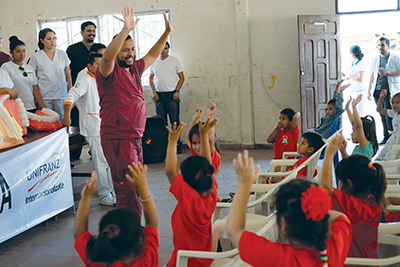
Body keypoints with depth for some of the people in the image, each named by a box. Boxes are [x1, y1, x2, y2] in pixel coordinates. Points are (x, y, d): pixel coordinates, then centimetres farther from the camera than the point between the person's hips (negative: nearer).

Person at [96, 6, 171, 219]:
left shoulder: (134, 69, 15)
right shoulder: (109, 72, -8)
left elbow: (152, 55, 30)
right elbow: (107, 57, -30)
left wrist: (167, 32, 26)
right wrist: (126, 30, -39)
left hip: (135, 139, 9)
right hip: (117, 139, -9)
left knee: (134, 190, 14)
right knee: (129, 192, -12)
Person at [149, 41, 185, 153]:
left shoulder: (174, 60, 3)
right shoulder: (154, 62, 12)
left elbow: (181, 77, 2)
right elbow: (151, 78, 18)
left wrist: (176, 91, -8)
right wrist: (153, 91, 3)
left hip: (172, 95, -3)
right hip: (159, 96, 3)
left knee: (175, 122, -4)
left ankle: (177, 145, 3)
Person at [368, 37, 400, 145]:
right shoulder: (376, 59, 14)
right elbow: (372, 75, 19)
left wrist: (388, 73, -16)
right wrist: (369, 90, 16)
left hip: (389, 90, -5)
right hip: (378, 90, 5)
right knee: (382, 115, 7)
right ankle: (386, 136, 16)